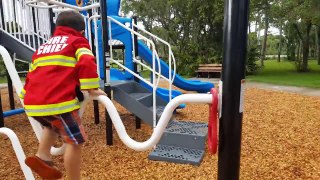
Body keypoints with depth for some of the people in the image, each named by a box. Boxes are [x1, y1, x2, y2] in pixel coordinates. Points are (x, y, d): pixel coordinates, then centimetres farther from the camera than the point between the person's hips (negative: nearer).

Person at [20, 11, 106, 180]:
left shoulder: (43, 46, 28)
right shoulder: (78, 41, 11)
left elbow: (32, 74, 29)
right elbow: (87, 63, -9)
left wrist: (25, 96, 35)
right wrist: (92, 89, -8)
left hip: (33, 102, 7)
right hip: (57, 101, -7)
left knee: (54, 125, 34)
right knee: (75, 141, 4)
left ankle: (42, 155, 17)